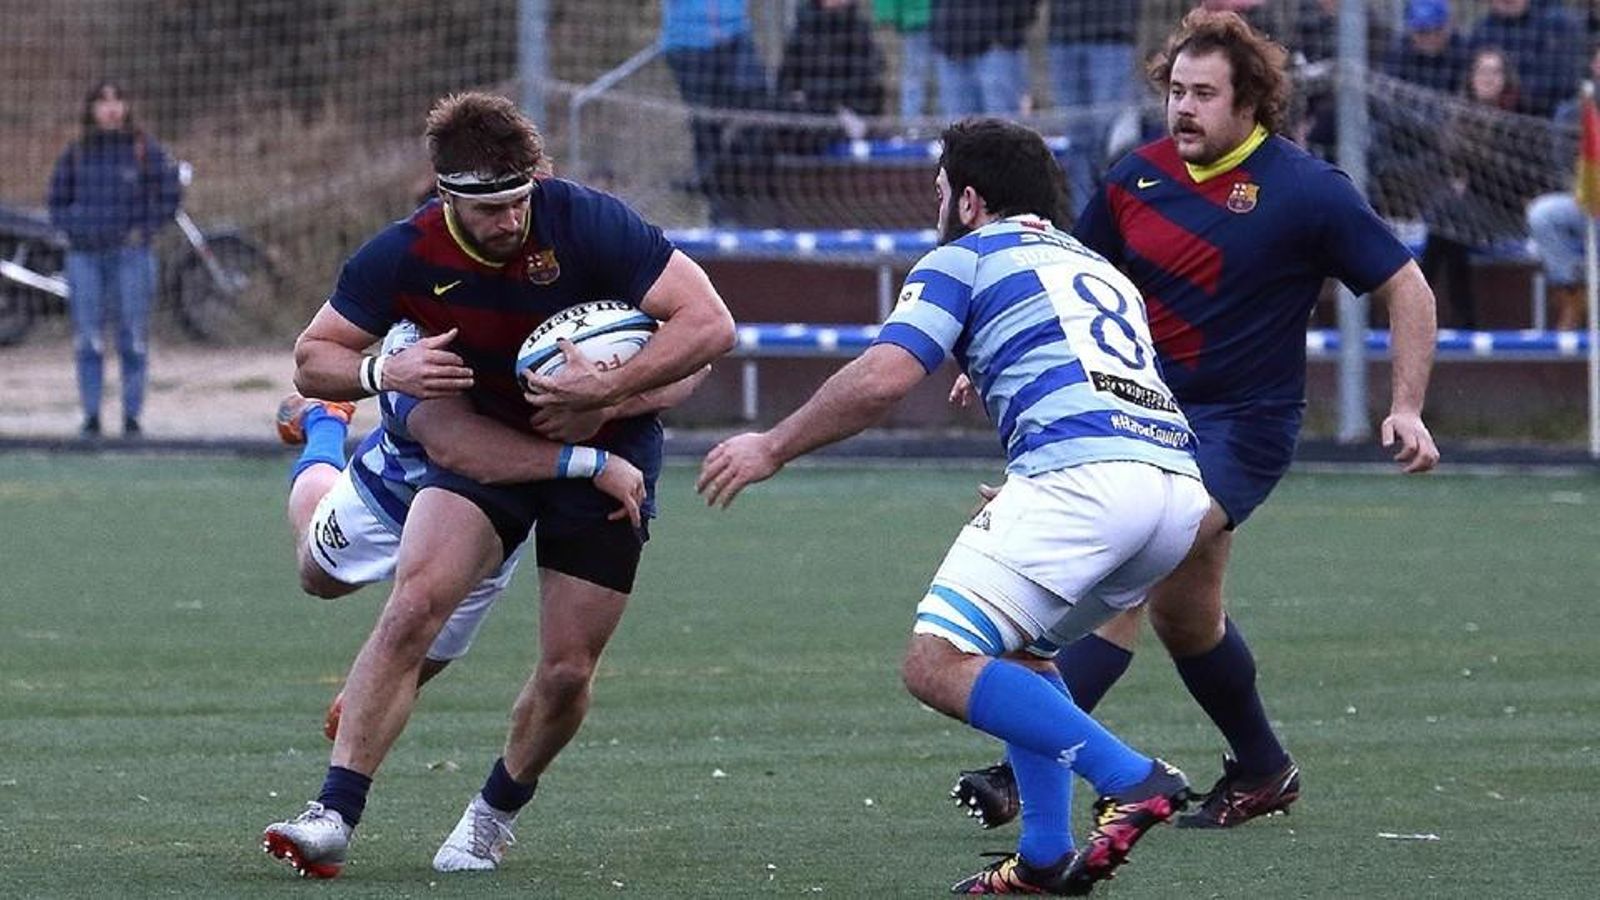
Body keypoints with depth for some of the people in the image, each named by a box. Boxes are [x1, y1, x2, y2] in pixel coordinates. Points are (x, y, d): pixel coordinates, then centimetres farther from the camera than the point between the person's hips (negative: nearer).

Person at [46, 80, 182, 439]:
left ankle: (132, 416, 4)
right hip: (84, 256, 2)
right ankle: (91, 416, 7)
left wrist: (144, 230, -3)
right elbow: (58, 199, 17)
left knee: (133, 339, -1)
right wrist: (72, 230, 2)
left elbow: (169, 195, 5)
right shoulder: (76, 154, 7)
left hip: (131, 254, -2)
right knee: (88, 339, 1)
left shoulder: (146, 150, 0)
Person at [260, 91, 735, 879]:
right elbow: (311, 360, -7)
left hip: (600, 456, -1)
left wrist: (606, 389, -34)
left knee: (567, 672, -3)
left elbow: (709, 324, -24)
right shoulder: (405, 256, -18)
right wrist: (384, 374, -29)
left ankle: (495, 814, 25)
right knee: (411, 607, -21)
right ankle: (335, 817, -22)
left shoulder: (586, 223, -25)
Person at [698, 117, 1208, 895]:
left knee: (938, 664, -8)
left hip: (1081, 473, -8)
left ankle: (1131, 780, -19)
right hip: (1181, 487, 8)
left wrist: (772, 447, 8)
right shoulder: (1097, 266, 33)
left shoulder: (965, 258, 11)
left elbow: (883, 378, -2)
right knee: (1011, 647, 27)